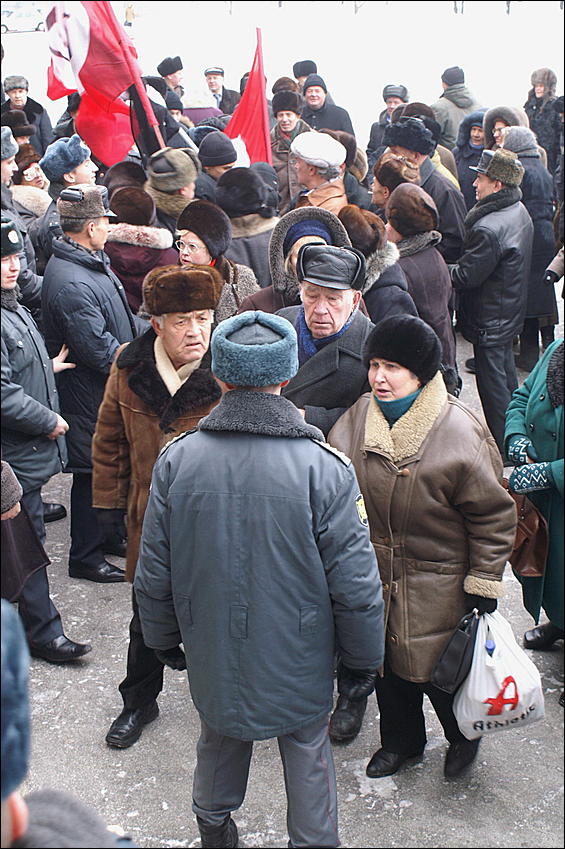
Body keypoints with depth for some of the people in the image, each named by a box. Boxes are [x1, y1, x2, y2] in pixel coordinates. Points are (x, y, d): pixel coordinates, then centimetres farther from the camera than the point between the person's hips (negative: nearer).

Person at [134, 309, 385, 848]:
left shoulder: (176, 460, -14)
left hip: (212, 655, 3)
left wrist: (164, 638, 14)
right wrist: (363, 658, 1)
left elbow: (153, 574, -4)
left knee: (220, 742, 27)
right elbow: (354, 583, -16)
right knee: (307, 755, 20)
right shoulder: (324, 468, -22)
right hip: (298, 659, -3)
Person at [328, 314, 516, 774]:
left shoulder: (461, 433, -19)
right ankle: (401, 741, 47)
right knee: (388, 666, 19)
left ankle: (464, 736, 44)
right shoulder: (355, 421, -5)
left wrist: (484, 586, -10)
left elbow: (493, 516, -11)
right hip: (375, 577, 5)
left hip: (438, 587, -4)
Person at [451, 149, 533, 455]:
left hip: (490, 319, -10)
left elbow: (465, 276, -24)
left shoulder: (488, 229, -30)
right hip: (511, 312, 10)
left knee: (492, 385, 3)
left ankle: (502, 449, 15)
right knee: (507, 375, 25)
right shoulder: (520, 212, 2)